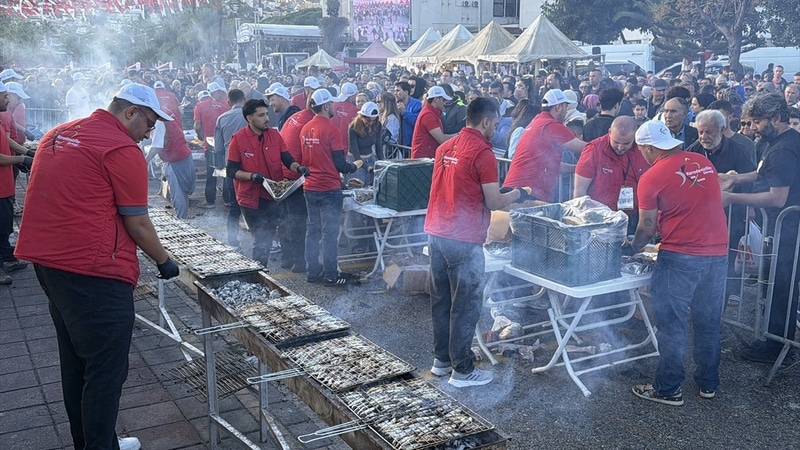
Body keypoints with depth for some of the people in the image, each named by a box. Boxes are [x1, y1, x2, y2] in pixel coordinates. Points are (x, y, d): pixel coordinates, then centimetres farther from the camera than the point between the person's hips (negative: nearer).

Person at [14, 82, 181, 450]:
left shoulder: (57, 135, 15)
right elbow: (137, 223, -10)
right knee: (106, 371, 0)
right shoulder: (122, 150, -12)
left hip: (46, 261, 10)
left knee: (76, 362, 19)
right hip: (93, 272, -10)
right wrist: (164, 262, 4)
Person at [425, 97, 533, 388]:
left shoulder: (446, 147, 12)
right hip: (463, 240, -8)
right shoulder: (483, 153, -13)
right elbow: (494, 203, -12)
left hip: (436, 232, 8)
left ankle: (442, 360, 28)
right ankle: (462, 370, 11)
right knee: (466, 305, 2)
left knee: (441, 300, 16)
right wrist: (518, 194, 8)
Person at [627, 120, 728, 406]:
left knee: (672, 324, 4)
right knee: (709, 322, 16)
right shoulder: (705, 162, 8)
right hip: (718, 253, 6)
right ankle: (709, 384, 28)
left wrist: (632, 248, 13)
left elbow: (647, 228, -4)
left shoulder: (651, 178, -9)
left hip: (680, 257, -6)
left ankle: (669, 389, 12)